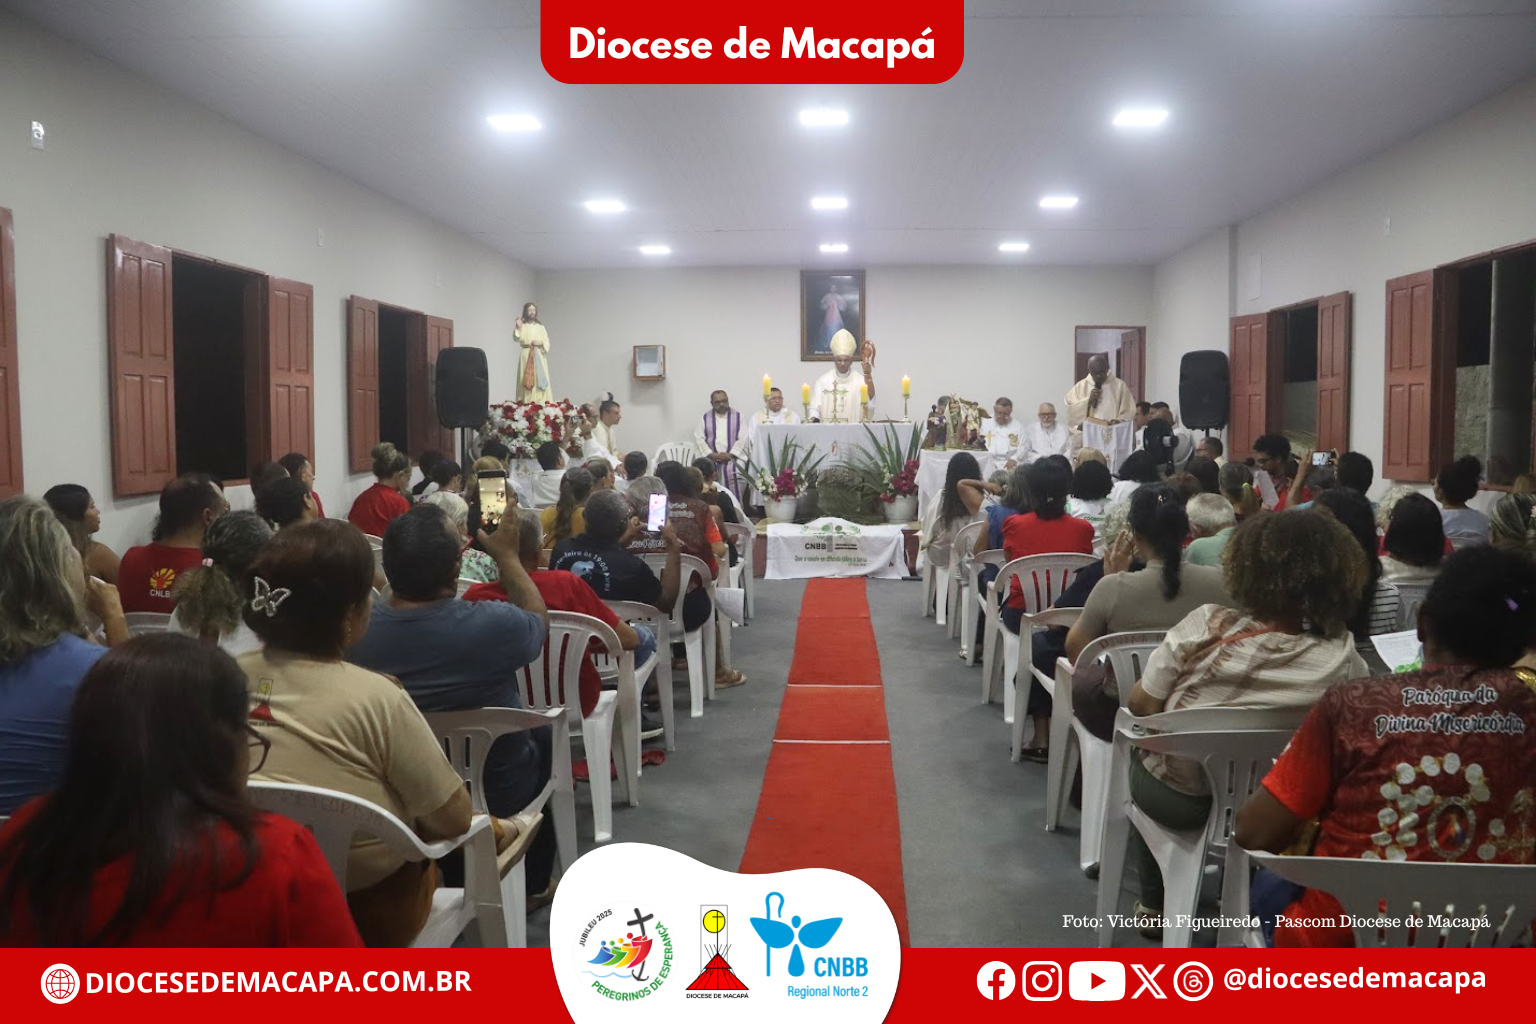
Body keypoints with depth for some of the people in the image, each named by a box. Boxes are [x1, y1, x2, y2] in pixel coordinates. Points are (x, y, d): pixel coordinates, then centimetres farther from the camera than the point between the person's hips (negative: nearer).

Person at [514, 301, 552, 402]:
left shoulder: (540, 327, 13)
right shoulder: (521, 325, 4)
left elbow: (547, 344, 10)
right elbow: (516, 338, -14)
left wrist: (541, 342, -10)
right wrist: (518, 327, -29)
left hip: (539, 357, 3)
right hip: (526, 357, -3)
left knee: (540, 382, -3)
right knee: (527, 383, -7)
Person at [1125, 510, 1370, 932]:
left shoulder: (1207, 625, -28)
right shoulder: (1343, 659, -23)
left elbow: (1141, 706, -16)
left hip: (1175, 798, -2)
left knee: (1142, 754, 33)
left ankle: (1154, 902, 43)